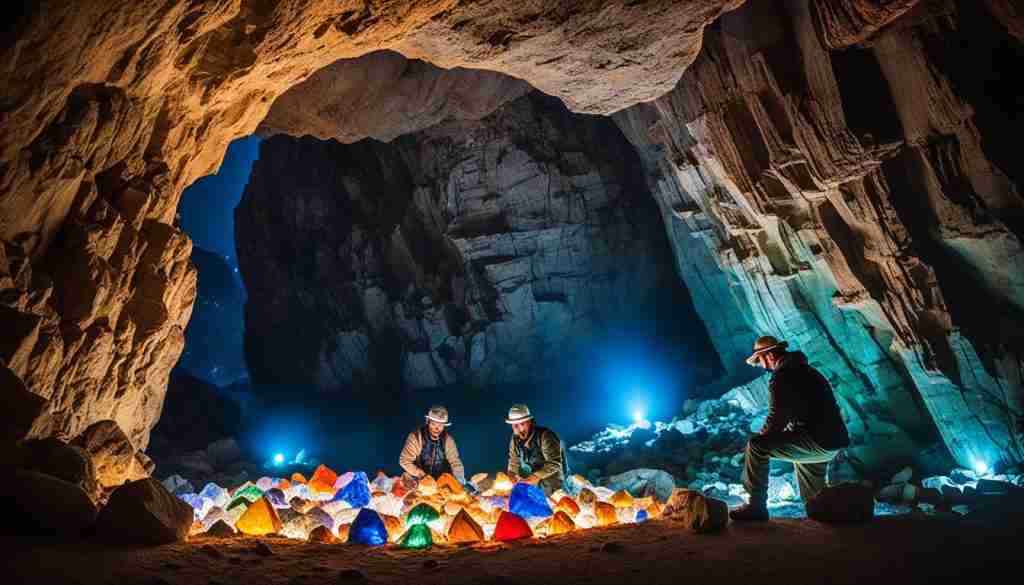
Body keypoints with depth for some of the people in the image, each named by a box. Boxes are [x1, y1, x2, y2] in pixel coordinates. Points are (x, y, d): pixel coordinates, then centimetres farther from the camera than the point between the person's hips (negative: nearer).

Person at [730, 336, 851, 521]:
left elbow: (776, 418, -14)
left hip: (817, 442, -10)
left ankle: (757, 507, -9)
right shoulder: (808, 371, 20)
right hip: (835, 440, 10)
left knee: (756, 445, -13)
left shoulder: (781, 377, -11)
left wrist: (761, 437, 6)